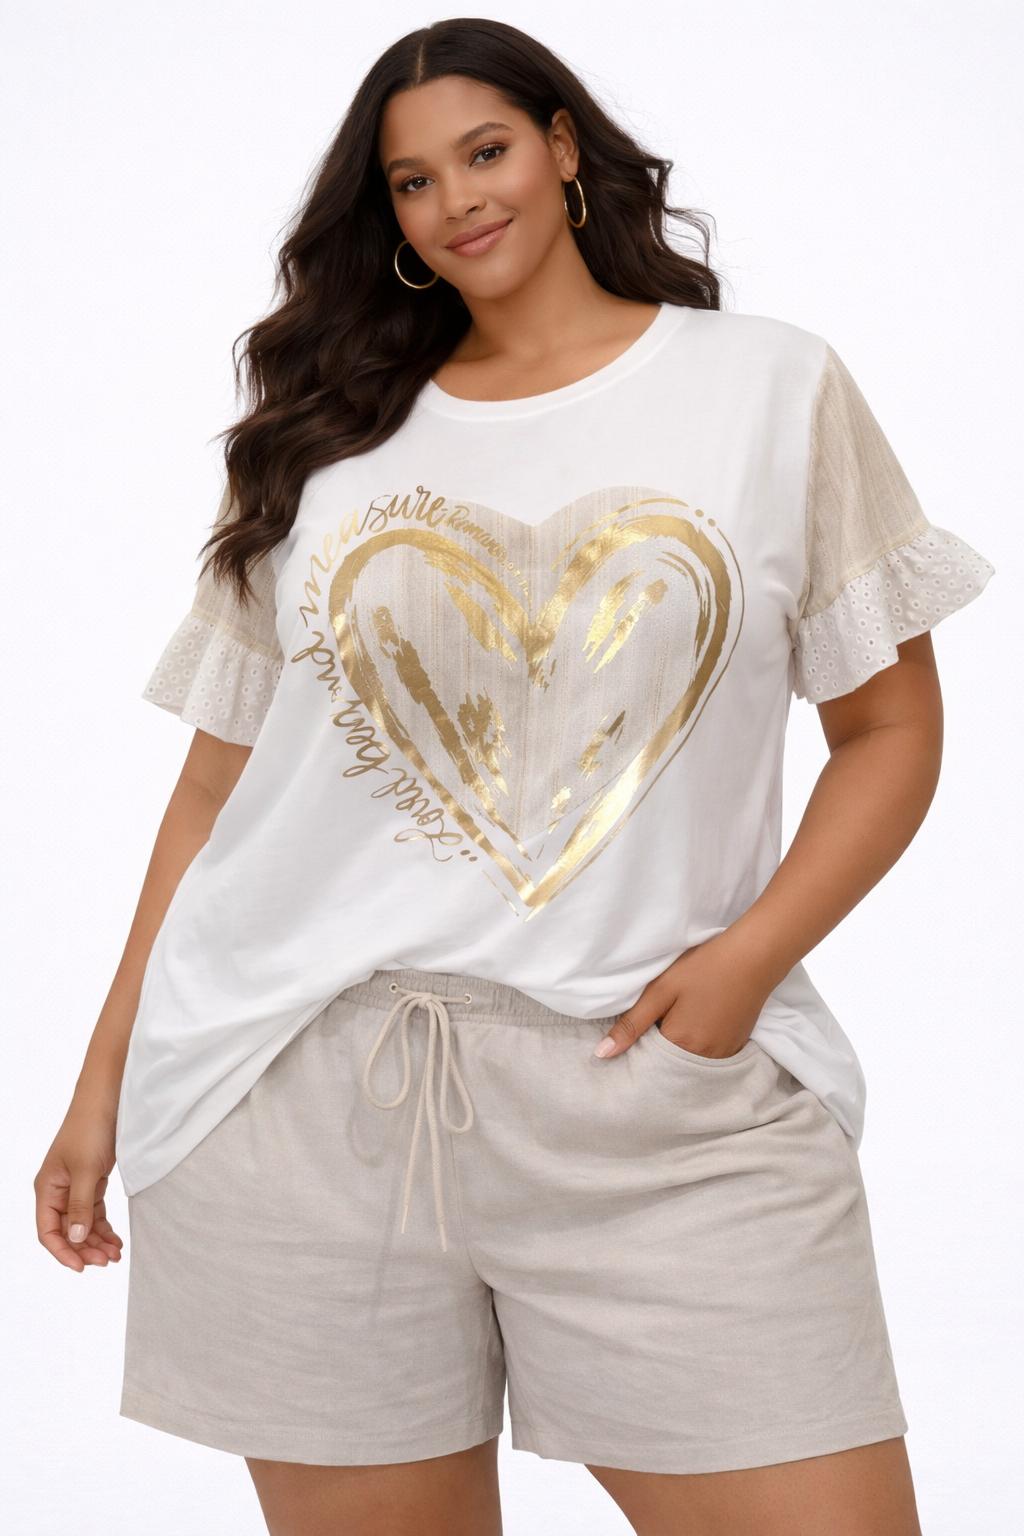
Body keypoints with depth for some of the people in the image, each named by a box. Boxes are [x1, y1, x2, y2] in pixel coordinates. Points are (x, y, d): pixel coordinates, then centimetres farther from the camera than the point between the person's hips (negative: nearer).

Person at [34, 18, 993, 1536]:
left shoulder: (774, 386, 8)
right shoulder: (325, 443, 14)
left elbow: (892, 728, 7)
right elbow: (221, 782, 13)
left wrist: (752, 954, -9)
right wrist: (107, 1079, 10)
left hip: (659, 1101, -1)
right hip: (302, 1097, 2)